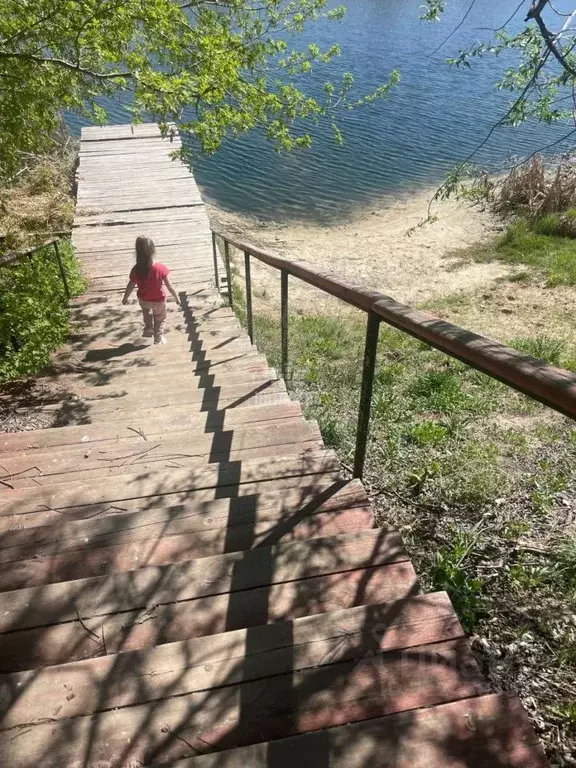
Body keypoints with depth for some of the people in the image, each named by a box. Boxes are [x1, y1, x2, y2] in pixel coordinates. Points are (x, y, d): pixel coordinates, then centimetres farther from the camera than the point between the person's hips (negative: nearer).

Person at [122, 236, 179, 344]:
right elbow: (169, 285, -18)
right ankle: (158, 339, 38)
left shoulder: (136, 269, -23)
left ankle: (148, 330, 48)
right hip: (159, 300, -1)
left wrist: (125, 298, 7)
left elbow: (130, 286, -11)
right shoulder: (160, 268, -28)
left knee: (147, 314, 35)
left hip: (143, 299, 1)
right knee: (160, 319, 25)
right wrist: (176, 296, -2)